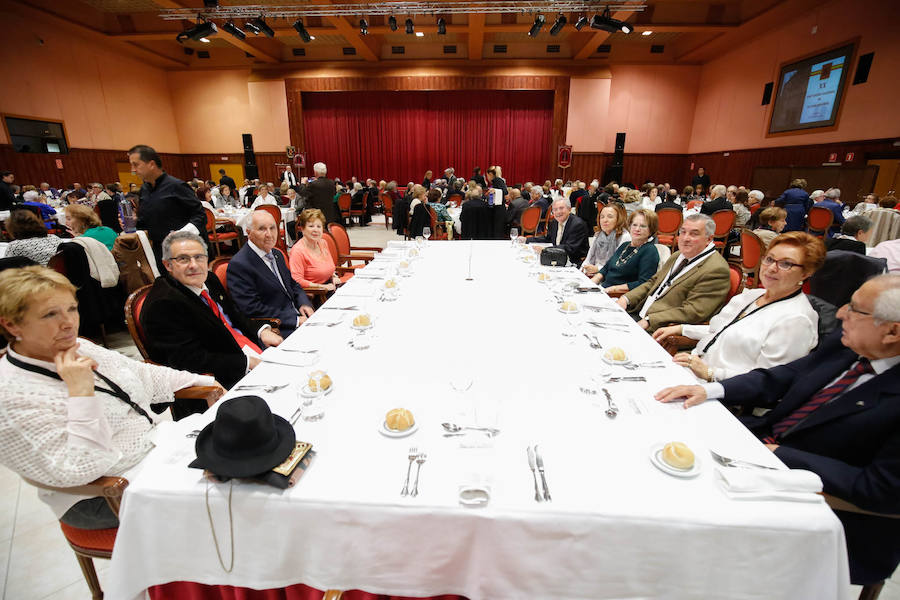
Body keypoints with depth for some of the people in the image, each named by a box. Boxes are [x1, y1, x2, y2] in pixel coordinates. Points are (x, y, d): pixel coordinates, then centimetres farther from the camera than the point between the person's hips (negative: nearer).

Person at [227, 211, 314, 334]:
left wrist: (304, 304, 0)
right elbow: (253, 310, -18)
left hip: (296, 315, 8)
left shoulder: (277, 255, 13)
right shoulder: (238, 265, -13)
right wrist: (296, 320, -19)